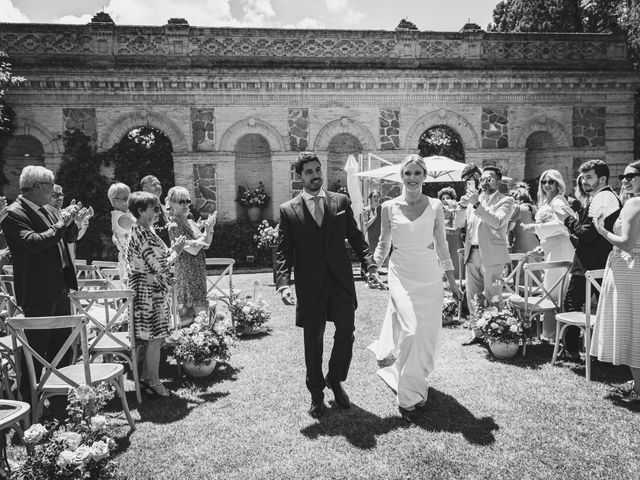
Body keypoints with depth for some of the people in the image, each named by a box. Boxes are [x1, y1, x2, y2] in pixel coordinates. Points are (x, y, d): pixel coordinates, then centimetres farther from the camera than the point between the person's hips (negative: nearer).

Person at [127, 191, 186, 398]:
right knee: (155, 338, -1)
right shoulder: (144, 235, -21)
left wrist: (171, 249, 8)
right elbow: (159, 267, -23)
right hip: (150, 291, -10)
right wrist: (176, 251, -9)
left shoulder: (141, 230, 12)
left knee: (151, 338, 17)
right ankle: (154, 384, 10)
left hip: (148, 290, 10)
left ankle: (146, 377, 27)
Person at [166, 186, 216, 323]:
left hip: (199, 271, 8)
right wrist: (207, 231, -13)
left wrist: (209, 229, -2)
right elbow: (193, 250, -19)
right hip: (186, 272, -8)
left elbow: (206, 246, 12)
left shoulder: (191, 223, 11)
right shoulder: (174, 226, -13)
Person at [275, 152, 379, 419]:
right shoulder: (288, 210, 2)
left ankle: (335, 380, 28)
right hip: (310, 286, -1)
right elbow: (283, 251, -1)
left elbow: (356, 237, 7)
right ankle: (316, 395, 27)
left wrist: (370, 264, -7)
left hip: (341, 281, 1)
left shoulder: (341, 201, 7)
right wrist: (283, 282, -15)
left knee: (346, 333, 0)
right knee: (313, 342, 8)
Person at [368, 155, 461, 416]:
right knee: (411, 329, -14)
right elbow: (384, 243, 11)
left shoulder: (435, 206, 2)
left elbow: (442, 245, 8)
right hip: (401, 274, -2)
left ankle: (415, 381, 32)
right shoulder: (389, 207, 0)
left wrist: (452, 280, 9)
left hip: (429, 275, 2)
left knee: (428, 332, 6)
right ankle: (409, 394, 3)